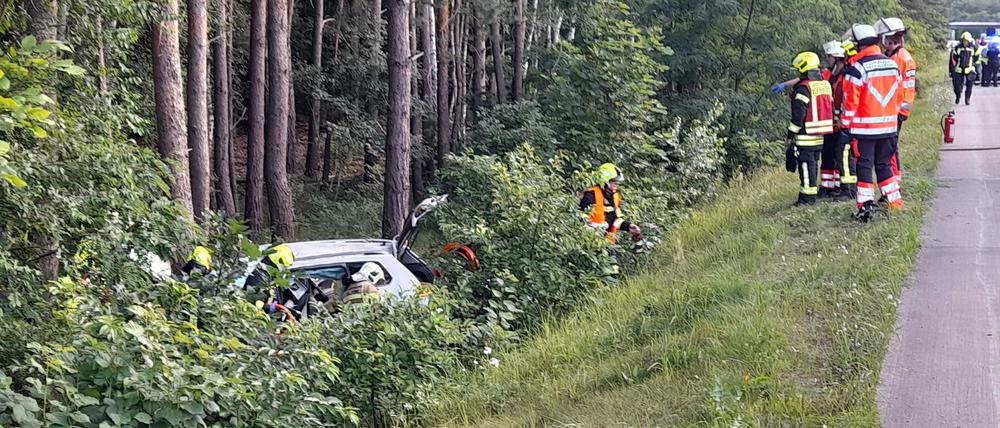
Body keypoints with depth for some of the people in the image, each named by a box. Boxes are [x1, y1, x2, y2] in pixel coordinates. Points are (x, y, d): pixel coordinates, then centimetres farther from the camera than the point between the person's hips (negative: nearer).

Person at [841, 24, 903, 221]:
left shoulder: (857, 67, -13)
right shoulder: (892, 64, 8)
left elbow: (851, 99, -12)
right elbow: (897, 94, 14)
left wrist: (845, 124, -5)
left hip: (865, 126, -6)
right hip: (888, 125, 6)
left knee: (864, 165, 0)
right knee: (883, 164, 18)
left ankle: (866, 205, -5)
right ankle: (894, 200, 21)